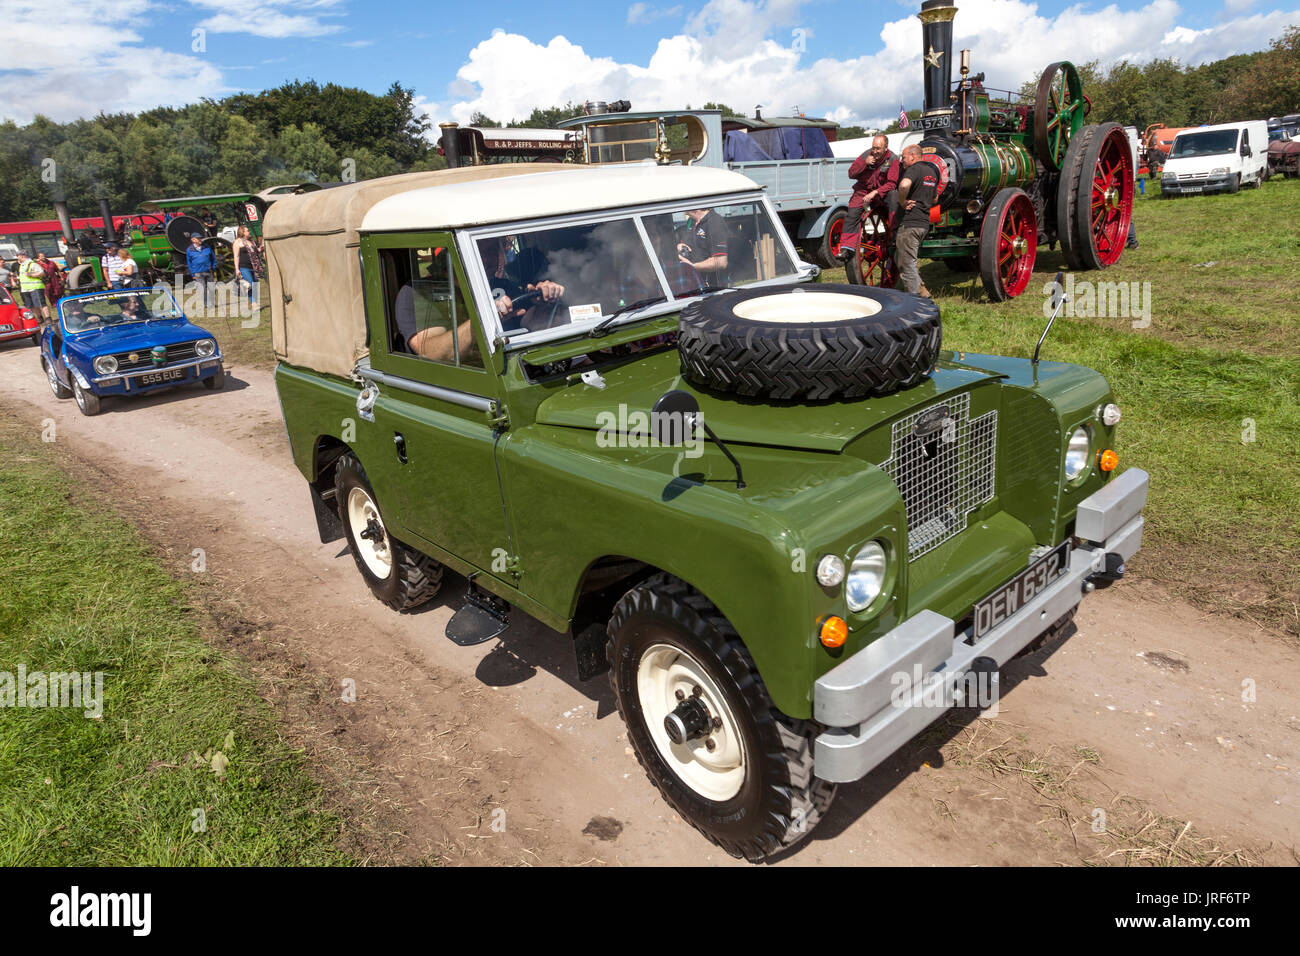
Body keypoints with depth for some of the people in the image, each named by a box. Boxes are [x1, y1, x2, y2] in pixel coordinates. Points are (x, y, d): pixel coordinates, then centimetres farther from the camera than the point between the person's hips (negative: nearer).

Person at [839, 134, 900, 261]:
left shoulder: (893, 159, -8)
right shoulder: (867, 154, 0)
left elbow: (891, 184, -15)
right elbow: (851, 174, 0)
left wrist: (875, 193, -29)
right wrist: (864, 163, -16)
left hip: (882, 193, -2)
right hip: (863, 191, 2)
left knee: (893, 195, -34)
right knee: (852, 214, -23)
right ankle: (847, 249, -24)